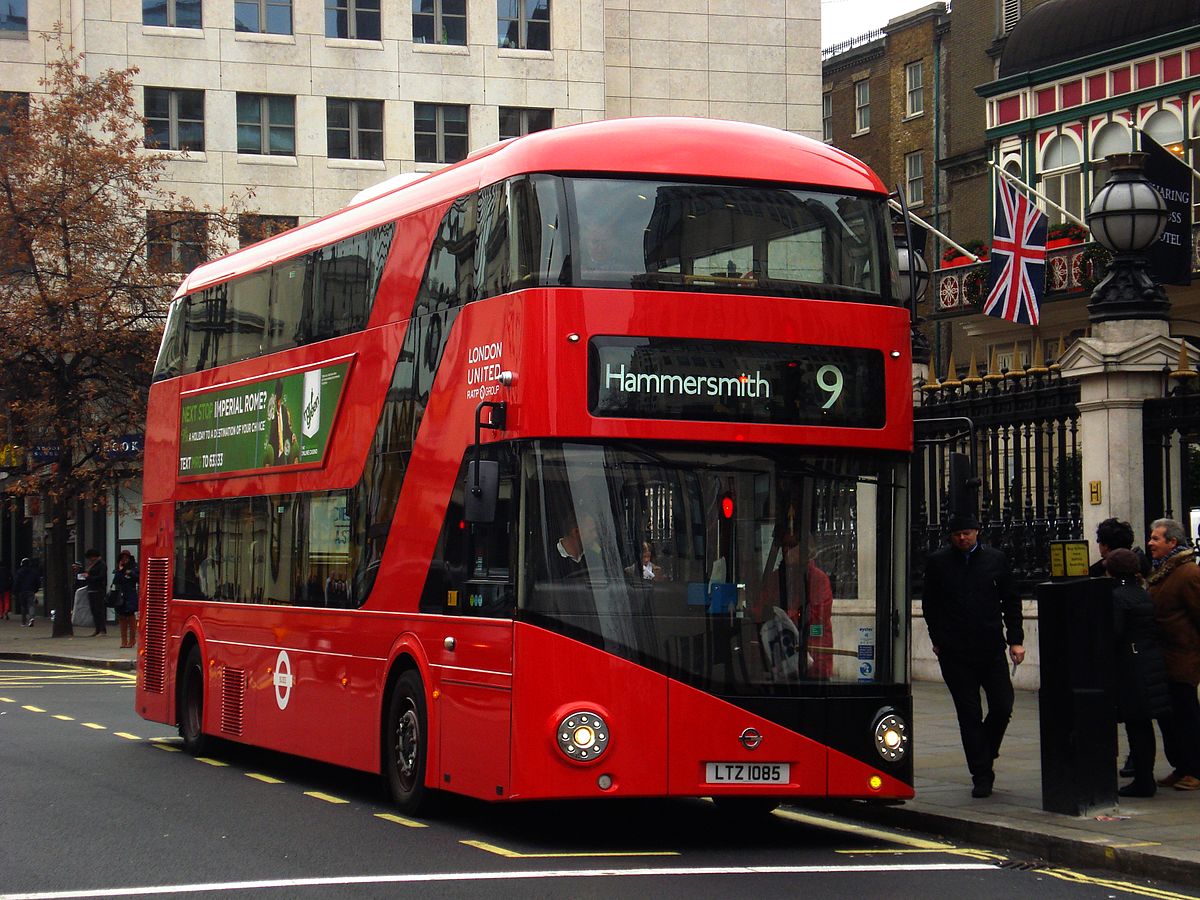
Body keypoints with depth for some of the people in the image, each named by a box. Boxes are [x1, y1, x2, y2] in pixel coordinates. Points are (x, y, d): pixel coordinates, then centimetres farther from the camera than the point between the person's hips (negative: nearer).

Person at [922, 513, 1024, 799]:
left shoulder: (996, 560, 6)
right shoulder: (938, 562, 4)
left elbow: (1011, 601, 10)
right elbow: (930, 604, 10)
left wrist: (1015, 640, 3)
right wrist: (939, 640, 3)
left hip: (991, 649, 1)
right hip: (955, 653, -1)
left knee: (1003, 708, -1)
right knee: (969, 714, 0)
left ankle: (984, 757, 26)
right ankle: (981, 775, 5)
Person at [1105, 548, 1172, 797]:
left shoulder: (1116, 597, -13)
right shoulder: (1144, 595, 12)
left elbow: (1114, 634, -18)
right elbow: (1155, 628, 15)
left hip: (1130, 667, -8)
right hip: (1153, 662, 8)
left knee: (1135, 727, -4)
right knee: (1144, 726, 14)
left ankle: (1142, 781, -3)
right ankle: (1146, 779, 20)